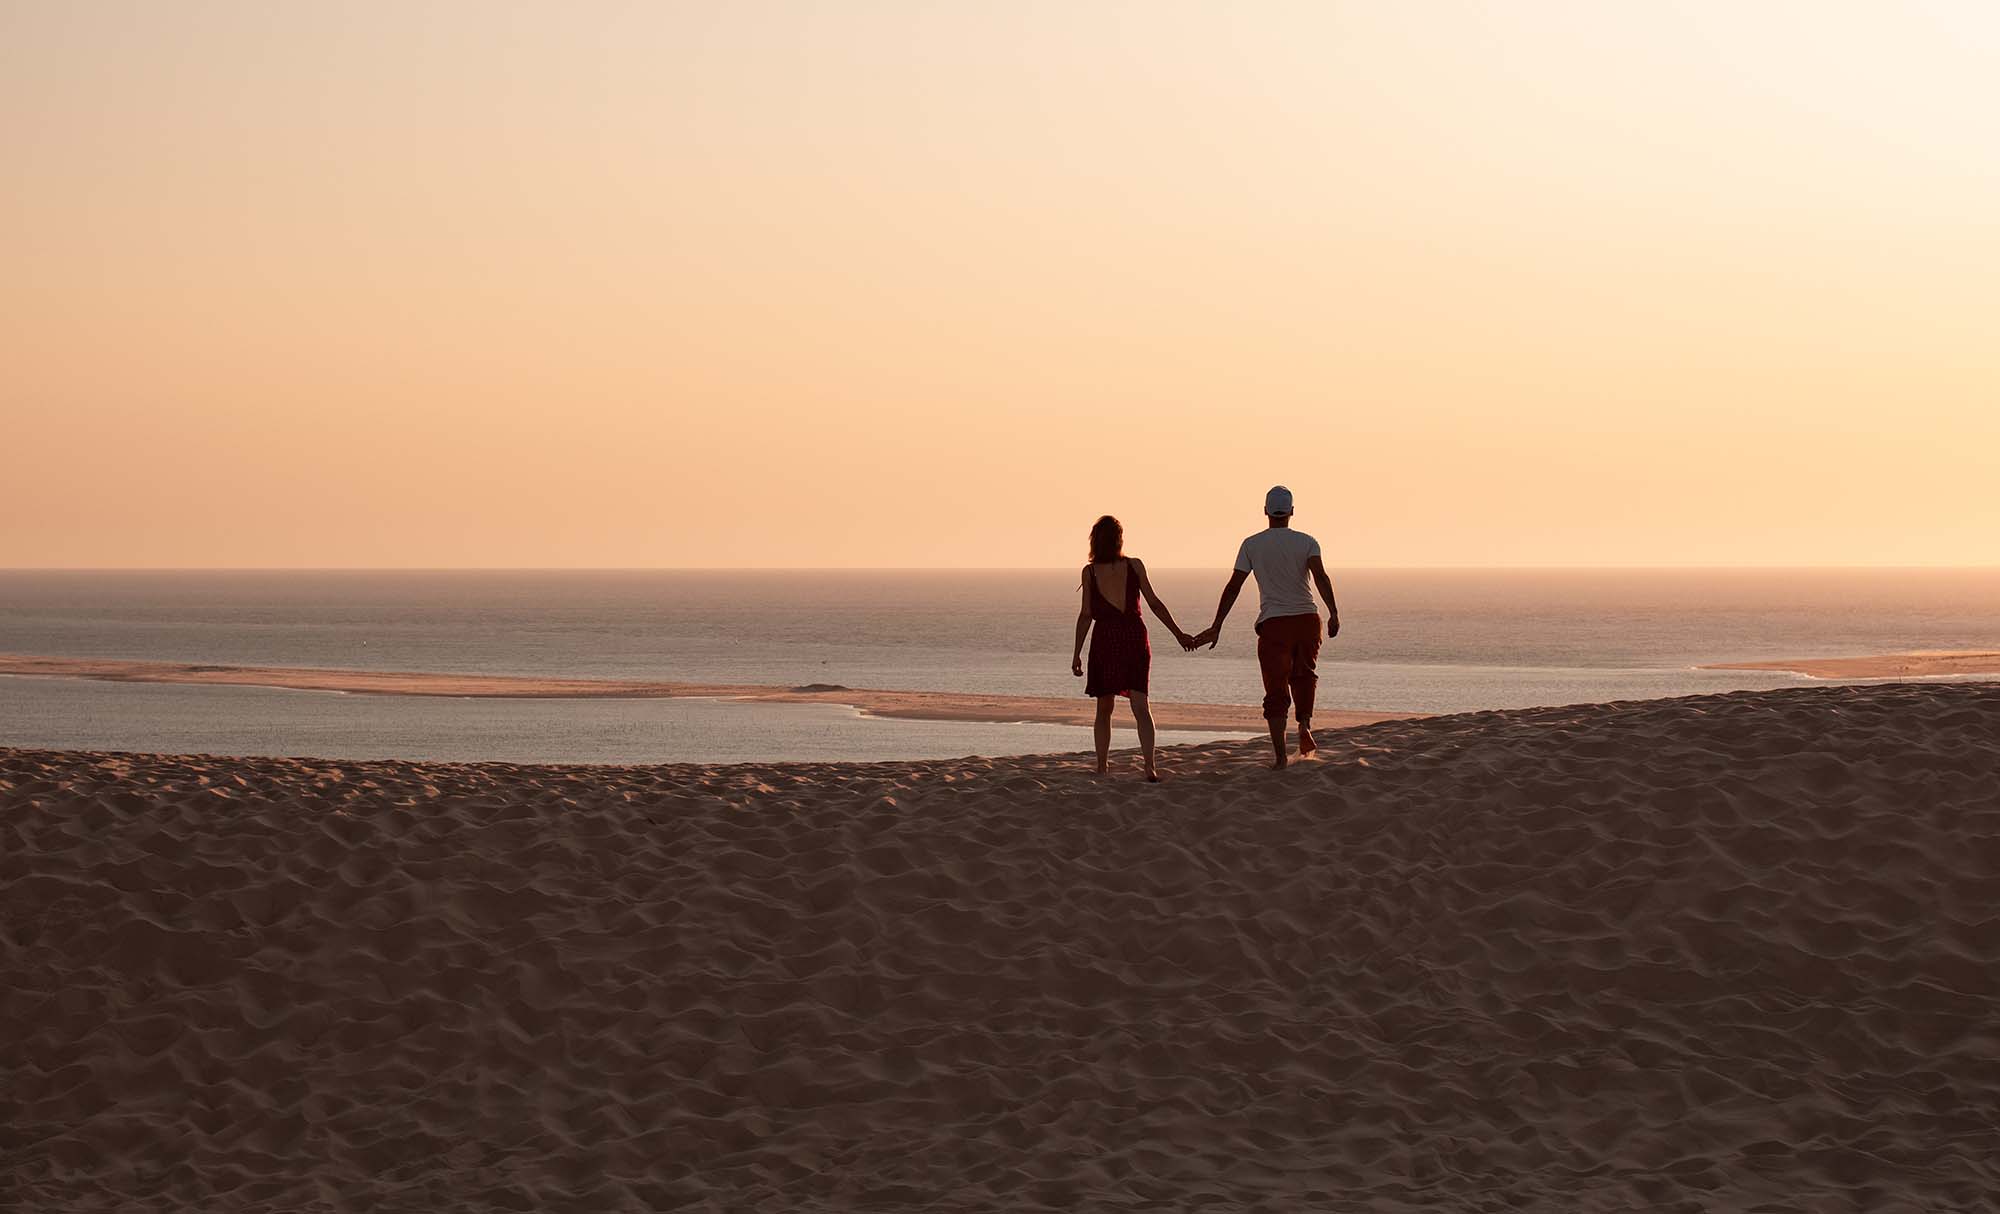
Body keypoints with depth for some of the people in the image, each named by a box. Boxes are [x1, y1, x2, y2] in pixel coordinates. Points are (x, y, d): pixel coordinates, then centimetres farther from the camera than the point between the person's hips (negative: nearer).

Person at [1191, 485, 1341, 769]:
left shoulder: (1252, 544, 5)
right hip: (1306, 618, 1)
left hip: (1273, 624, -1)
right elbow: (1320, 575, -14)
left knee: (1276, 691, 3)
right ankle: (1305, 726, 2)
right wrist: (1334, 612, -22)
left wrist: (1216, 627, 3)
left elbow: (1233, 586, 1)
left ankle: (1280, 756, -3)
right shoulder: (1306, 542, 4)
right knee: (1303, 676, 23)